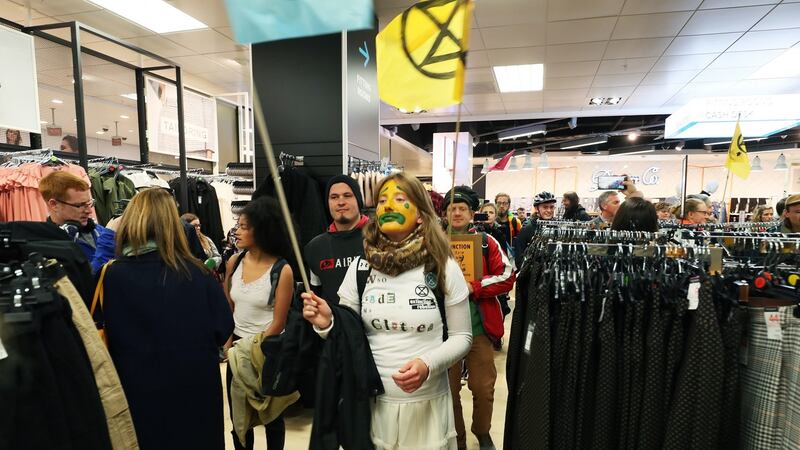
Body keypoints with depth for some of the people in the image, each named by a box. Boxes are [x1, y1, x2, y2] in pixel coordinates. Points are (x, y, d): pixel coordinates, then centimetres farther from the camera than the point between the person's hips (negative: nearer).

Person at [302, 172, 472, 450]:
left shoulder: (445, 269, -10)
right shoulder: (360, 269, -4)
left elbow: (462, 337, -2)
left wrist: (428, 364, -19)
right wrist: (326, 324, -17)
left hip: (427, 404, -1)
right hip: (373, 403, 2)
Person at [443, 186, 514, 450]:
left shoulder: (487, 242, 1)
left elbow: (507, 277, -5)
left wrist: (473, 286, -17)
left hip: (479, 328, 0)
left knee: (483, 388, 12)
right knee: (449, 389, 12)